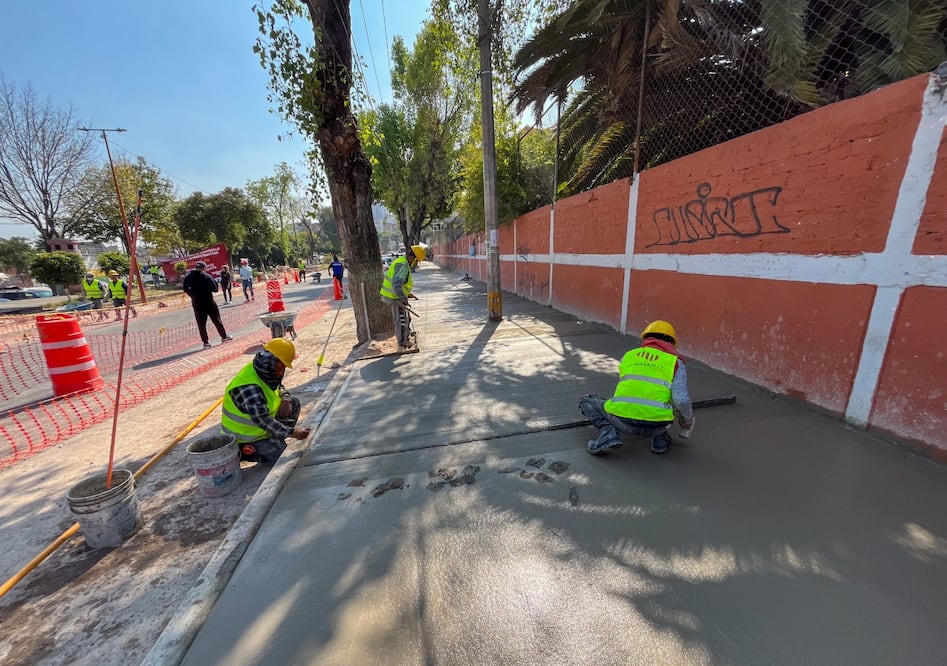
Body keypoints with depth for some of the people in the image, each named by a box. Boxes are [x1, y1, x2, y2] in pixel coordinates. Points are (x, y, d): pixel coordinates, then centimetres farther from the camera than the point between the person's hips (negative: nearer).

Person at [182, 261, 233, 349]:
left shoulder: (188, 277, 2)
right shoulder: (206, 276, -10)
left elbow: (186, 289, 5)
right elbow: (215, 289, -11)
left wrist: (193, 295, 17)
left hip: (197, 303, 3)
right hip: (209, 302, -3)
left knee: (201, 323, 7)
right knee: (216, 320, 9)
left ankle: (205, 342, 7)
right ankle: (224, 337, 15)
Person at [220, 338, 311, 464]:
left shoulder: (265, 373, -6)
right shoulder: (249, 386, -32)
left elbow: (279, 388, 12)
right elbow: (262, 420, -34)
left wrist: (285, 400, -10)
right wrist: (292, 432, -35)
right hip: (246, 437, -8)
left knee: (293, 402, 0)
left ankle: (277, 439, 6)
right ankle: (241, 451, 0)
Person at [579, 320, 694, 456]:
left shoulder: (628, 355, 19)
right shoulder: (676, 362, 11)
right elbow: (681, 400, -3)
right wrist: (688, 423, 18)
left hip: (622, 420, -2)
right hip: (656, 425, 2)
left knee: (587, 401, 25)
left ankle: (608, 431, -1)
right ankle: (660, 436, 14)